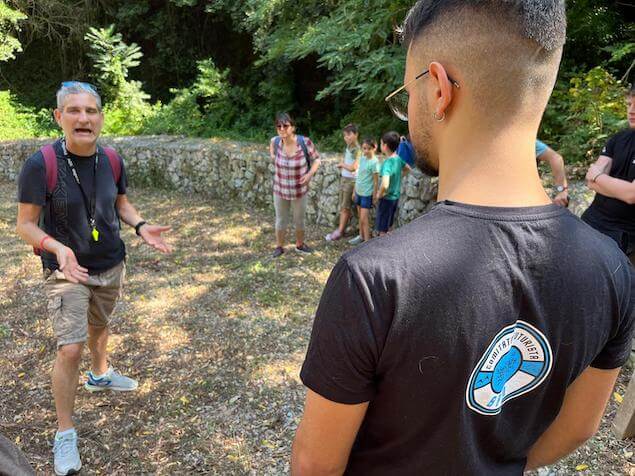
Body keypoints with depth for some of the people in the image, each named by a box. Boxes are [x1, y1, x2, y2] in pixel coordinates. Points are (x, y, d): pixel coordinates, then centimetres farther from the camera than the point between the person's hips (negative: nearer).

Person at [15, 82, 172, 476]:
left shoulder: (112, 160, -7)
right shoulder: (41, 164, -21)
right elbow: (25, 224, -15)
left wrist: (141, 226, -11)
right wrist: (57, 248, -33)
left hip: (111, 266, 5)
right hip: (66, 272, -4)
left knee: (99, 325, 25)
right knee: (70, 349, -8)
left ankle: (101, 374, 54)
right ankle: (65, 433, 11)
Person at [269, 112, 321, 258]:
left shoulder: (304, 142, -23)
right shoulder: (275, 141, -13)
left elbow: (316, 159, -9)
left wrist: (310, 173, -23)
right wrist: (273, 158, 0)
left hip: (299, 191, -1)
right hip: (280, 190, 2)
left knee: (299, 220, 18)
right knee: (281, 220, 17)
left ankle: (300, 245, 43)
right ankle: (279, 246, 38)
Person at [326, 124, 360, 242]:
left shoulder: (357, 150, -17)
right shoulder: (348, 147, 7)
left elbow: (353, 167, -21)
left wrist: (342, 164, -8)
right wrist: (343, 165, -2)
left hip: (351, 180, -8)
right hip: (343, 178, 8)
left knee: (346, 207, -1)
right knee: (342, 206, 11)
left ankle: (340, 231, 5)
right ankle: (341, 229, 18)